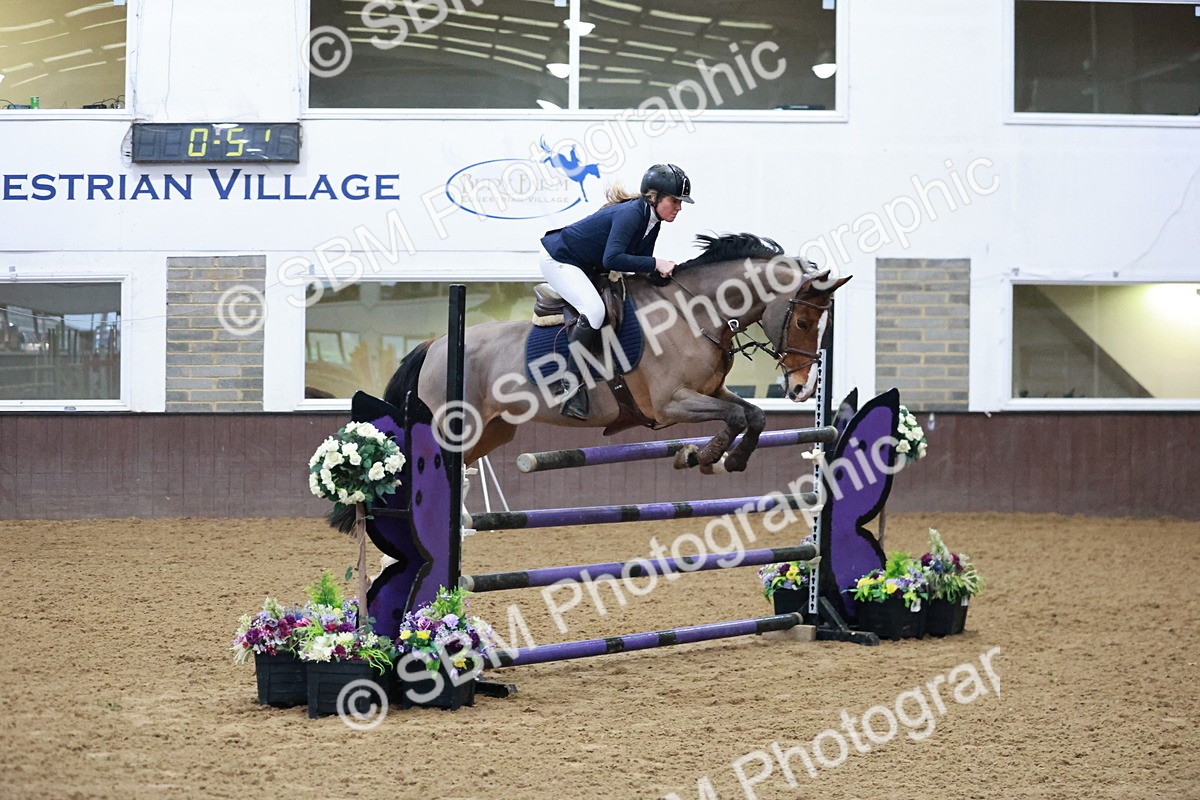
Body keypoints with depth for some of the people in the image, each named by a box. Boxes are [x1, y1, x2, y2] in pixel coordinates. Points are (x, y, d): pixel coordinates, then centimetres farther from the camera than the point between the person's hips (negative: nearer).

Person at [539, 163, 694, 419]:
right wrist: (655, 263, -37)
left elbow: (641, 266, 5)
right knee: (594, 309, -29)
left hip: (588, 267, 11)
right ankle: (570, 385, -24)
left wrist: (663, 270, -13)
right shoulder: (631, 214, -28)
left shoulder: (652, 222, 0)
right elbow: (611, 259, -39)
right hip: (559, 260, -11)